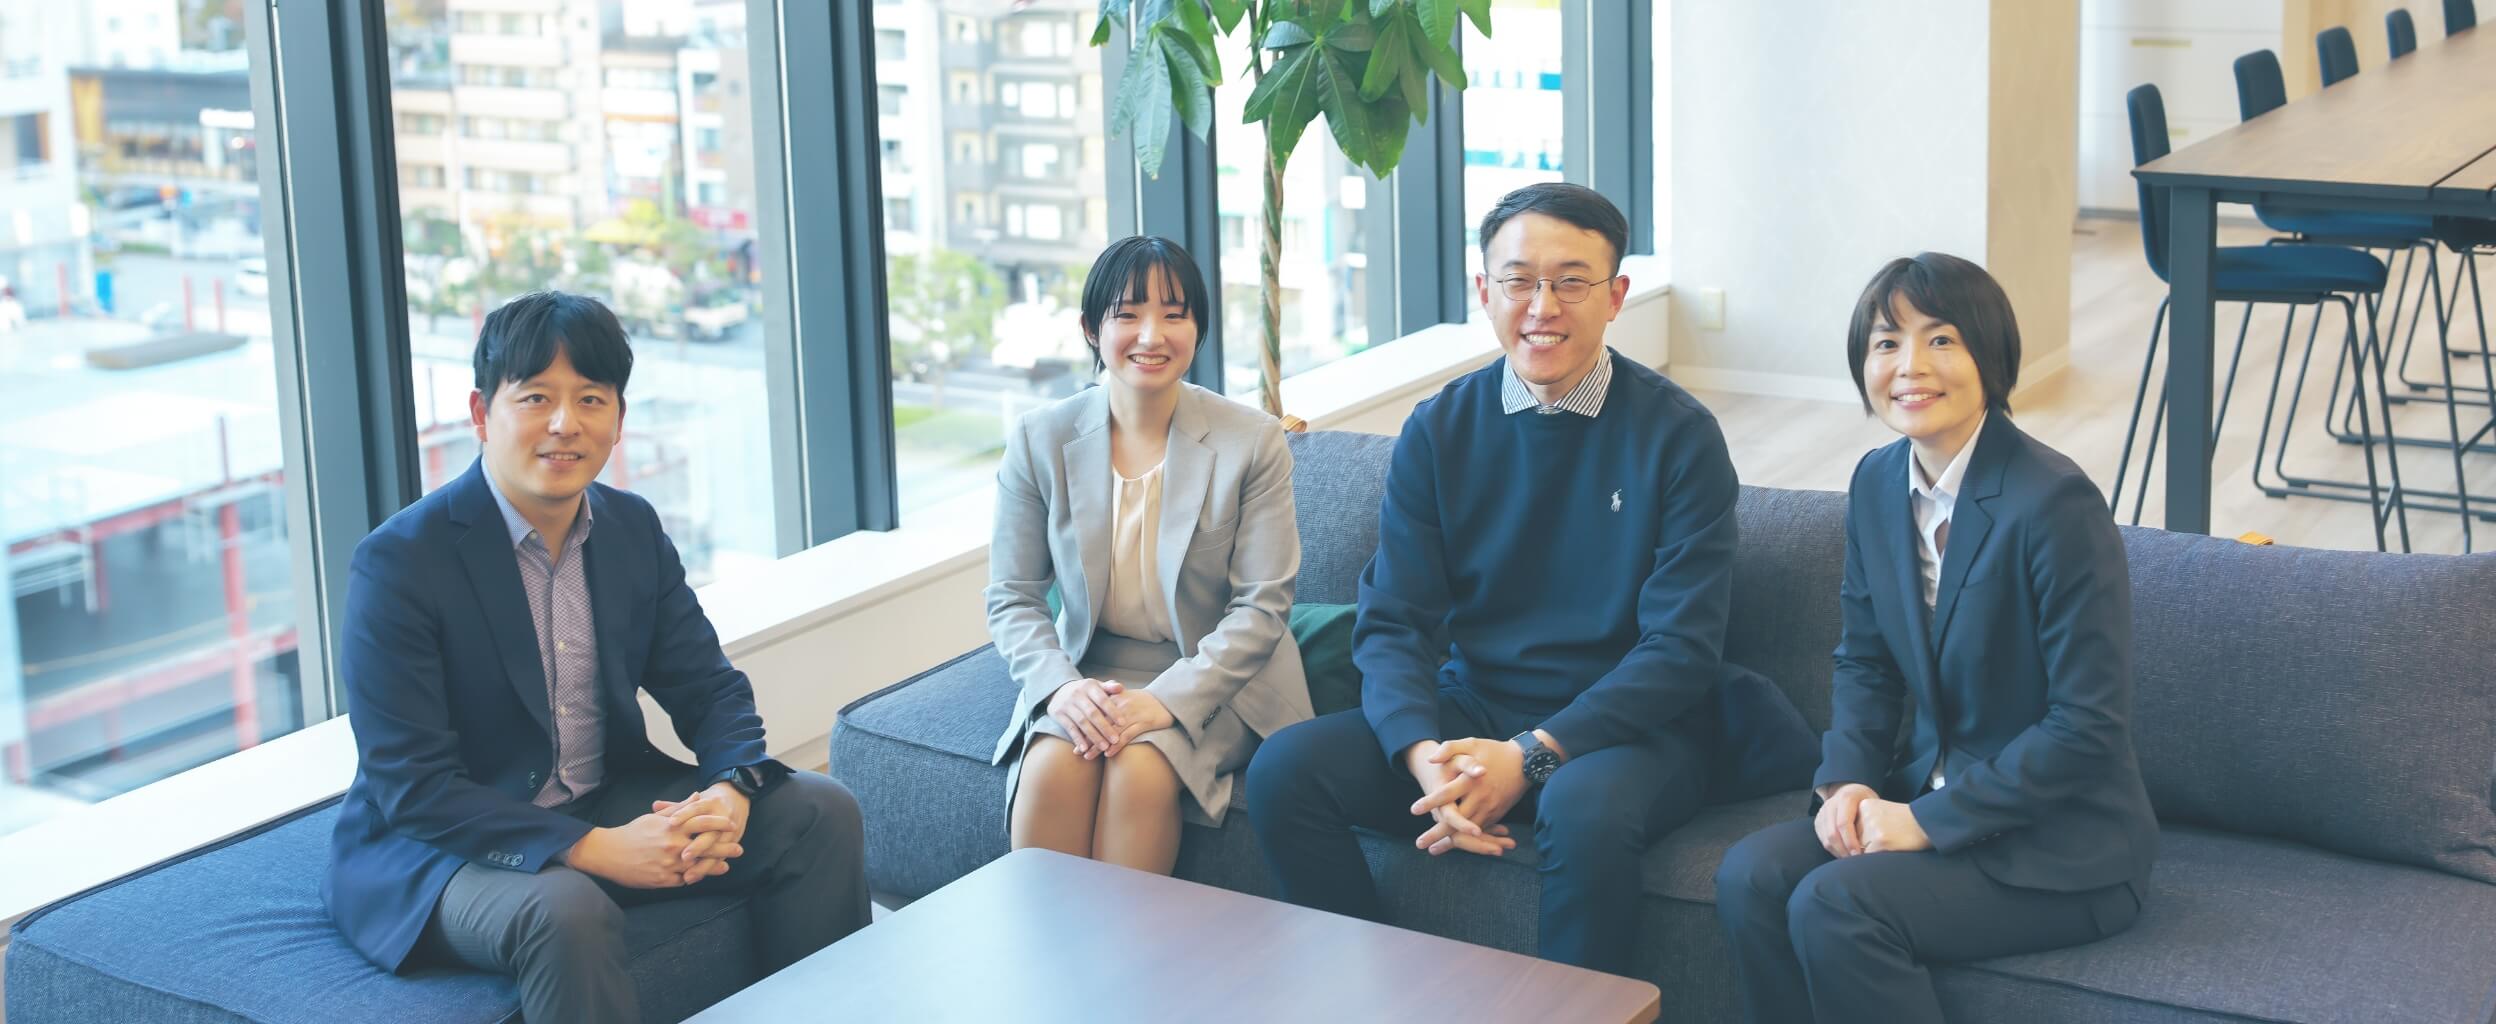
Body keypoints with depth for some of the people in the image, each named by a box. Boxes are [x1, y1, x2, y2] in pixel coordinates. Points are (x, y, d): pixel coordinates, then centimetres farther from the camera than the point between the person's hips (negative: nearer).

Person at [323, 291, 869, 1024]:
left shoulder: (633, 528, 2)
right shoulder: (399, 562, -18)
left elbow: (709, 688, 7)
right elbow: (413, 788, -22)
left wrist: (731, 791, -18)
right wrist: (598, 851, -30)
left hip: (612, 808, 7)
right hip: (437, 849, -6)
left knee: (819, 813, -6)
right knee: (566, 912, -38)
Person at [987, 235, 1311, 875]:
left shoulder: (1253, 443, -6)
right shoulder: (1039, 440, 0)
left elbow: (1262, 606, -8)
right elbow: (1011, 598, 2)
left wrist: (1166, 701, -21)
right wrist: (1060, 687, -19)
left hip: (1212, 684, -2)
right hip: (1089, 675, 2)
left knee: (1140, 768, -31)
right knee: (1053, 765, -29)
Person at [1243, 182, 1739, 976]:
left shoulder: (1678, 435, -6)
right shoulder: (1439, 430, 4)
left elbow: (1682, 647, -10)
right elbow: (1391, 622, 0)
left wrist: (1530, 758, -20)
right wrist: (1424, 756, -21)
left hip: (1627, 728, -3)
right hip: (1468, 713, 4)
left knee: (1584, 808, -37)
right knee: (1283, 770, -18)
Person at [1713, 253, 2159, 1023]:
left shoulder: (2054, 503, -21)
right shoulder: (1877, 482, 2)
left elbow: (2089, 727, -20)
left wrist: (1929, 819, -18)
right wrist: (1846, 781, -4)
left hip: (2057, 844, -7)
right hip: (1931, 793, 7)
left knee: (1833, 907, -26)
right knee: (1750, 875, -16)